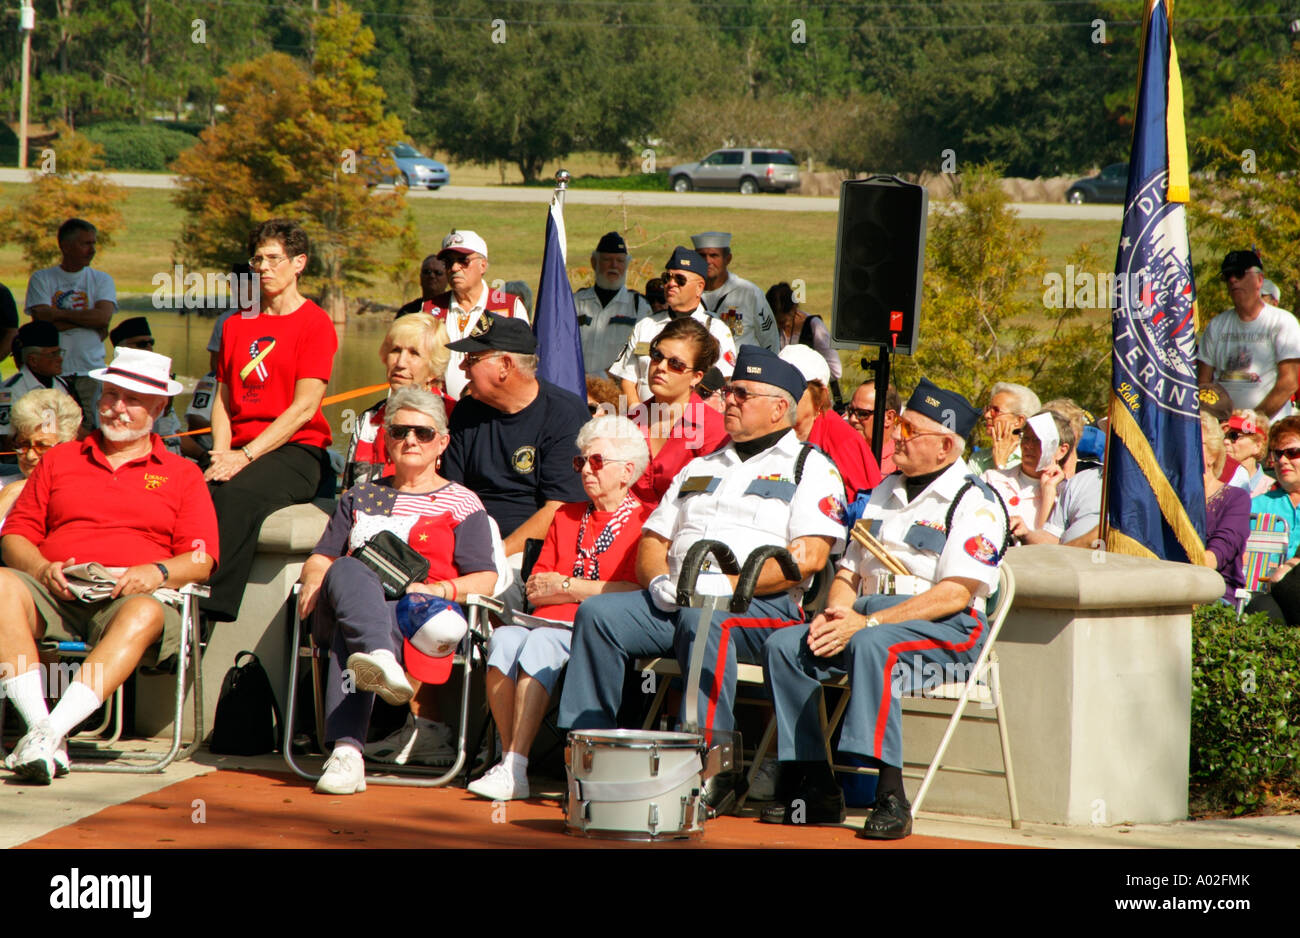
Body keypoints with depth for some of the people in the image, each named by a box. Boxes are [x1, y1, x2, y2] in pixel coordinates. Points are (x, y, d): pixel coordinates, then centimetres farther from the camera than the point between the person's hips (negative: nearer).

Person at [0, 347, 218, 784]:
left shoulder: (182, 475, 21)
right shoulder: (58, 460, 26)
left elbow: (202, 559, 10)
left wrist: (158, 572, -12)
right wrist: (42, 568, -4)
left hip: (129, 597, -2)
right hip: (56, 596, 2)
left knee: (144, 615, -40)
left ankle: (52, 732, -50)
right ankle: (38, 723, -43)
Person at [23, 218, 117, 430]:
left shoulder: (101, 280, 12)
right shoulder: (41, 279, 8)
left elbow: (103, 317, -6)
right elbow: (41, 322, -6)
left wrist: (59, 313, -6)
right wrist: (86, 320, -5)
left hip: (91, 372, 1)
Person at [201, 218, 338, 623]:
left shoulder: (315, 323, 1)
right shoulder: (237, 325, 20)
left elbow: (303, 408, -8)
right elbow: (223, 398, 16)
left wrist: (245, 456, -15)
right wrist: (221, 455, -4)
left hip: (297, 450, -5)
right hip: (242, 450, 5)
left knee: (238, 494, -36)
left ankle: (215, 614, -40)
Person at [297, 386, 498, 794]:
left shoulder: (461, 504, 20)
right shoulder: (361, 497, 33)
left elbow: (485, 580, 8)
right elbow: (322, 557, 25)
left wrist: (437, 590, -12)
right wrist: (315, 581, -1)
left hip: (418, 612, -2)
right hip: (346, 604, 2)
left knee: (347, 635, -38)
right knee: (349, 572, -38)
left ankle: (347, 750, -59)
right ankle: (380, 659, -68)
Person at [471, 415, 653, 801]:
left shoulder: (645, 520, 7)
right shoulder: (567, 516, 28)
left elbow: (639, 591, -7)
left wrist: (569, 587, -2)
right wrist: (590, 590, 0)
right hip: (550, 623, 6)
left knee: (541, 644, -34)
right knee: (503, 638, -28)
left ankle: (514, 770, -40)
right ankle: (509, 758, -31)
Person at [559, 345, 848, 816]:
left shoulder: (810, 468, 8)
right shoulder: (701, 468, 29)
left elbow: (808, 556, -8)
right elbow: (652, 540, 24)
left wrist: (730, 583, -17)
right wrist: (659, 581, 0)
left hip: (761, 604, -6)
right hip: (673, 602, 6)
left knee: (704, 619, -39)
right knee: (597, 614, -19)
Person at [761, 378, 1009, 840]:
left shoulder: (974, 503, -4)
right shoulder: (885, 493, 22)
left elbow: (955, 594, -15)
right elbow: (849, 571, 22)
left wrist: (867, 623, -21)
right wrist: (835, 614, -3)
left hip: (944, 629, -7)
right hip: (868, 616, 7)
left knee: (874, 645, -38)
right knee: (783, 645, -15)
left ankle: (891, 797, -42)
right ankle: (814, 789, -18)